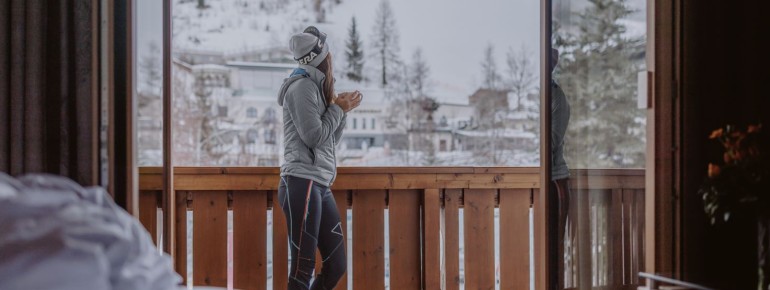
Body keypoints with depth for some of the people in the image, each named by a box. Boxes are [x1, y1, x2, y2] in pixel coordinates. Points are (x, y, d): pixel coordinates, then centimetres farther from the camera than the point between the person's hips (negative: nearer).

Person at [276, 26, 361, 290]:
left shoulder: (315, 88, 20)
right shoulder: (302, 86, -7)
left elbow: (331, 140, 23)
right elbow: (314, 137, -13)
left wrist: (342, 109, 11)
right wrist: (338, 109, -1)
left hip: (320, 187, 9)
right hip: (302, 185, -9)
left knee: (337, 265, 8)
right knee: (303, 268, -11)